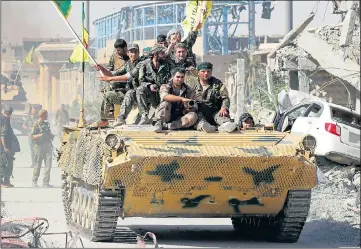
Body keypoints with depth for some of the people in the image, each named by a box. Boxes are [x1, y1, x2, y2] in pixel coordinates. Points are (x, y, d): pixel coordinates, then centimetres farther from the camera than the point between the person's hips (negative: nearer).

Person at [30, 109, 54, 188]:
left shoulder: (47, 123, 15)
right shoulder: (36, 124, -5)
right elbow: (32, 136, -9)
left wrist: (51, 135, 7)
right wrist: (41, 135, -22)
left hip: (48, 145, 6)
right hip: (39, 146, -6)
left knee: (48, 164, -1)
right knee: (38, 165, 1)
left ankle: (46, 182, 3)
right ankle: (34, 182, 13)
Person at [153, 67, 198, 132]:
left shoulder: (188, 90, 7)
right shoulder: (165, 87, -1)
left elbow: (194, 108, 3)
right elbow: (164, 96, -26)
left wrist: (189, 108, -21)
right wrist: (181, 99, -34)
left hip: (179, 119, 2)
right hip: (166, 118, -2)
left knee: (193, 116, -28)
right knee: (165, 102, -26)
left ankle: (166, 126, -35)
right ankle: (159, 123, -28)